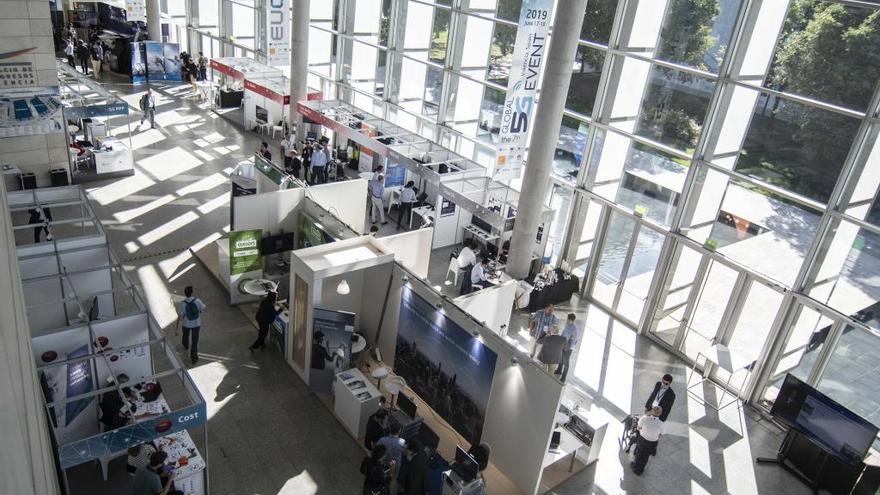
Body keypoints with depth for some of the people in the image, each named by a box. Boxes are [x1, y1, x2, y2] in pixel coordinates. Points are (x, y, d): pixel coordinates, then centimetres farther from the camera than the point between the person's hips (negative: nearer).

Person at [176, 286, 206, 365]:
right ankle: (193, 357, 18)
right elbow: (204, 308, -4)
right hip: (196, 323, -1)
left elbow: (179, 317, -20)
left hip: (186, 323, 1)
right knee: (195, 340, 13)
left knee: (185, 335, 32)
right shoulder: (197, 301, -24)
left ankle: (185, 345, 62)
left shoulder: (181, 304, -26)